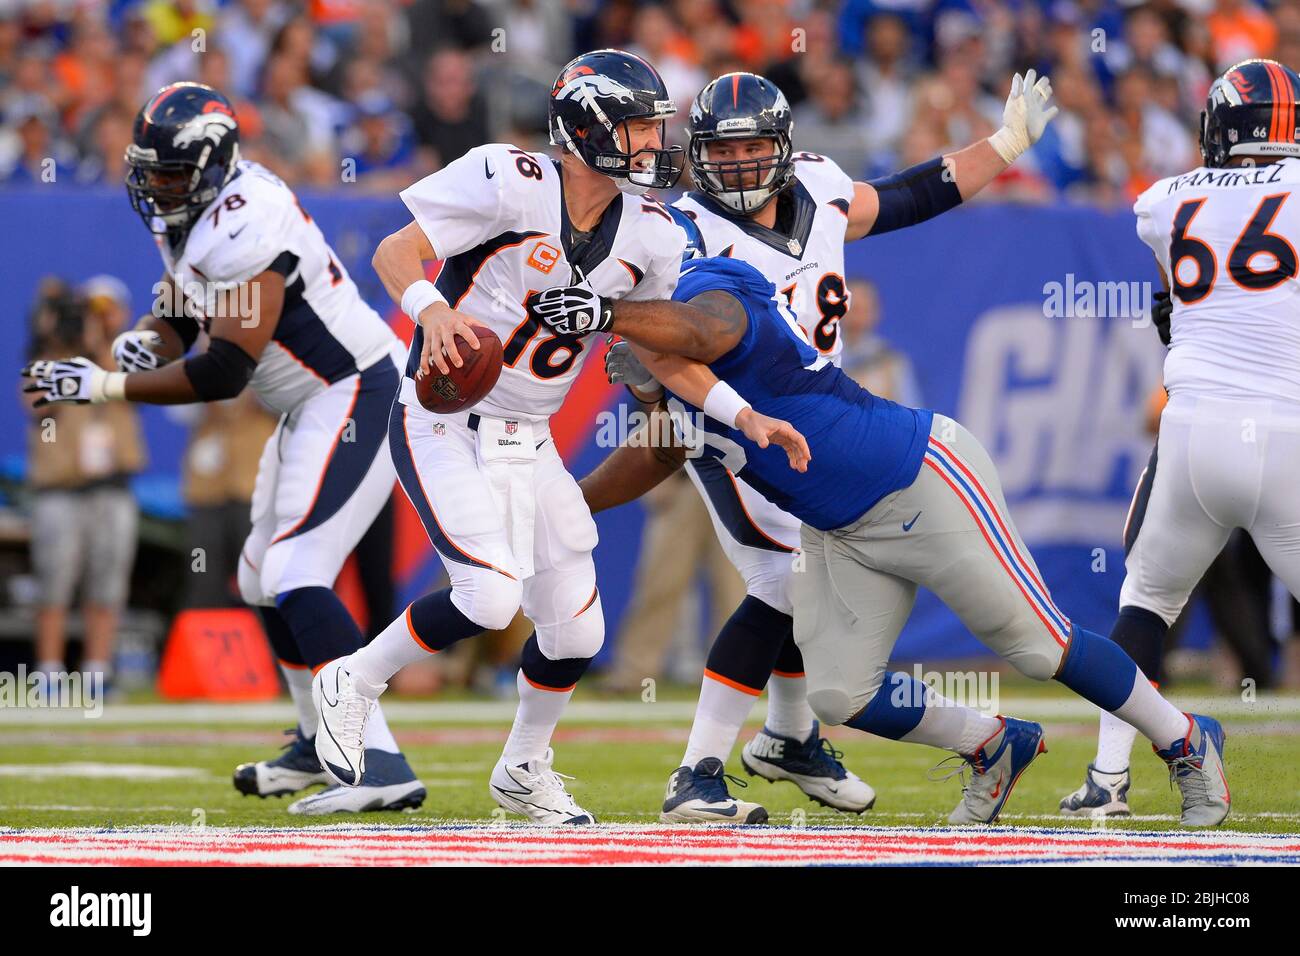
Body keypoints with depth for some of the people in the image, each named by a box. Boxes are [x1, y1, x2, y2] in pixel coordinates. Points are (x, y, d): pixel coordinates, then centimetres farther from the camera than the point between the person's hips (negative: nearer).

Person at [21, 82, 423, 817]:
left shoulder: (243, 227, -25)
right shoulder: (190, 214, 6)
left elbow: (224, 373, -26)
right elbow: (182, 315, 17)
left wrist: (103, 387, -23)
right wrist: (144, 341, -8)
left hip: (357, 397, -11)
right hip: (316, 405, 11)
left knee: (295, 575, -21)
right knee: (264, 577, 20)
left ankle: (381, 766, -27)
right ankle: (322, 745, 37)